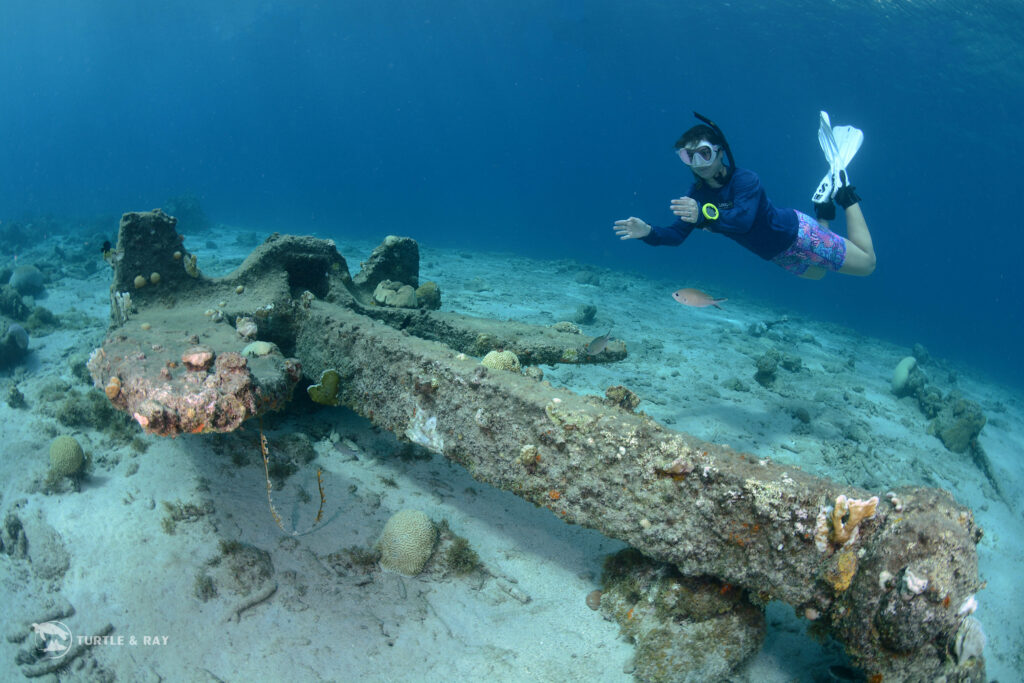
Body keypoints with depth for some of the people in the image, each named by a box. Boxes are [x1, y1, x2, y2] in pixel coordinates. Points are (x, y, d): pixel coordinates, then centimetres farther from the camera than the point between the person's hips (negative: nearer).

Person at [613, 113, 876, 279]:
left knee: (867, 263, 10)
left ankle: (845, 194, 25)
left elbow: (743, 220, -49)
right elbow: (676, 234, -17)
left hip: (796, 234, -7)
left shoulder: (745, 180, -32)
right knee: (816, 274, 34)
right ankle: (825, 202, 41)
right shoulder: (697, 194, -13)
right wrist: (648, 232, -37)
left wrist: (704, 214, -65)